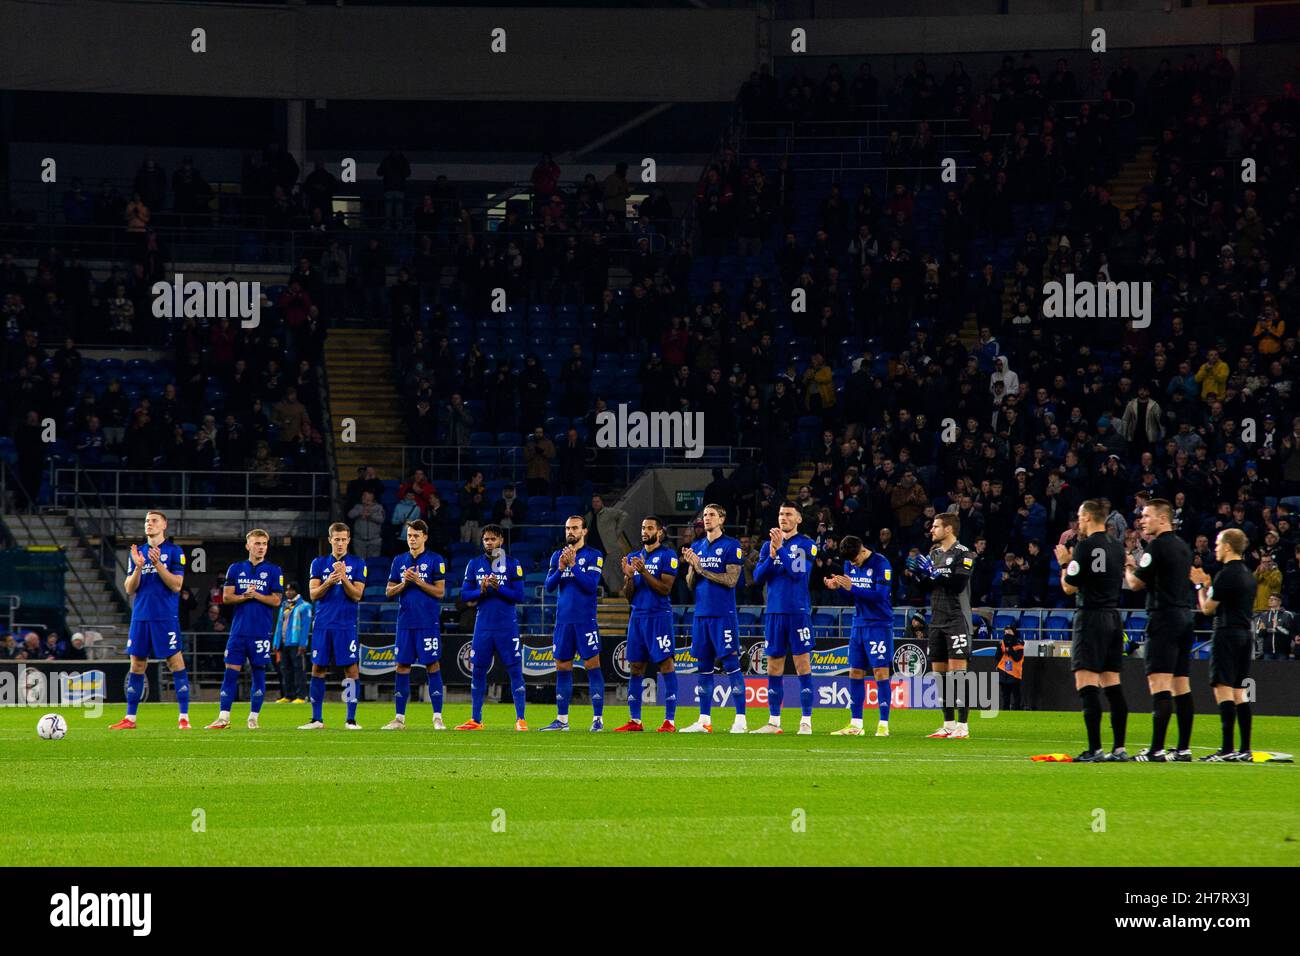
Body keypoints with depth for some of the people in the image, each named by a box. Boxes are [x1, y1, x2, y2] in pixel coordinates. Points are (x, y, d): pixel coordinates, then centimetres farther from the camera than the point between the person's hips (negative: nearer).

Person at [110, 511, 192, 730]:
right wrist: (138, 567, -9)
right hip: (140, 617, 4)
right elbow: (130, 589, 8)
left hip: (166, 618, -4)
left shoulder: (174, 552, 0)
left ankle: (184, 717, -4)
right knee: (136, 667, 5)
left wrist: (158, 564, -18)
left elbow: (176, 585, -8)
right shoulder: (138, 553, 13)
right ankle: (130, 718, 10)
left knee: (176, 663, -6)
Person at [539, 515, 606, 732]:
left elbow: (591, 585, -13)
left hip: (585, 619, -5)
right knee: (562, 668, 6)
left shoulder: (594, 556, -1)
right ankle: (562, 720, 11)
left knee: (592, 665, -6)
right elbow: (549, 586, 5)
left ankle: (598, 718, -5)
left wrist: (573, 565, -18)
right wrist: (560, 568, -11)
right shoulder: (557, 556, 13)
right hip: (563, 619, 5)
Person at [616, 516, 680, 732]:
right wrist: (629, 576, -3)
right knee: (635, 668, 5)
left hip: (659, 616, -6)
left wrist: (644, 572, -18)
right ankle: (634, 721, 9)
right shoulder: (634, 557, 16)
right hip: (637, 616, 6)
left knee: (666, 665, -8)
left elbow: (665, 588, -11)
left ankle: (670, 721, -8)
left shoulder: (667, 556, -2)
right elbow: (628, 596, 15)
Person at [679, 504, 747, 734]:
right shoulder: (697, 547, 15)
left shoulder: (731, 546, -4)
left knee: (731, 666, -8)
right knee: (704, 667, 8)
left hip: (723, 615, -6)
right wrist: (691, 567, -5)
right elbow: (691, 584, 15)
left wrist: (701, 569, -12)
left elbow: (731, 580, -12)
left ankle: (740, 720, -8)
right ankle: (704, 721, 12)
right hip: (701, 614, 6)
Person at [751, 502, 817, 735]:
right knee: (774, 668, 7)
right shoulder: (768, 545, 13)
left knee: (803, 664, -6)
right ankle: (773, 722, 12)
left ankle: (806, 722, -5)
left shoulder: (806, 545, -1)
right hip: (774, 611, 5)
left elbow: (798, 572, -14)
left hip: (798, 612, -5)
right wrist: (771, 556, -9)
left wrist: (781, 548, -18)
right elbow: (758, 577, 6)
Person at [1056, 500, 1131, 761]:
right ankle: (1119, 747, 9)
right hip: (1114, 617, 8)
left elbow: (1069, 587, -9)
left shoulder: (1085, 546, -12)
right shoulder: (1117, 547, 11)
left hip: (1090, 617, -8)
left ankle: (1094, 749, -16)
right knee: (1113, 685, 10)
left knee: (1087, 685, -9)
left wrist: (1064, 563, 9)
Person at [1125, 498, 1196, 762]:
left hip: (1164, 618, -9)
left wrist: (1128, 568, 12)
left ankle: (1157, 750, -19)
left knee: (1159, 682, -12)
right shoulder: (1182, 546, 16)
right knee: (1181, 684, 10)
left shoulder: (1157, 546, -10)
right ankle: (1184, 748, 10)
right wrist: (1136, 566, 20)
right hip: (1184, 616, 9)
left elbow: (1136, 583, -8)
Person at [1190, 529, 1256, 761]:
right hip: (1244, 634, 9)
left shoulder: (1226, 574, -13)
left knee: (1223, 689, -9)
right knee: (1239, 692, 11)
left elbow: (1207, 608, -7)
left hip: (1227, 634, -9)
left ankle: (1227, 749, -15)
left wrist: (1200, 586, 9)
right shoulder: (1248, 574, 14)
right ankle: (1245, 750, 9)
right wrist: (1208, 585, 22)